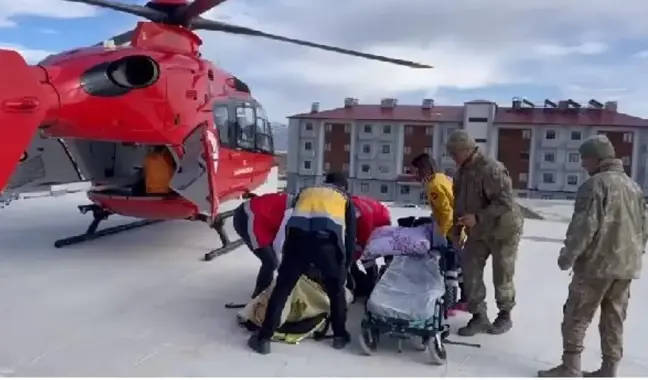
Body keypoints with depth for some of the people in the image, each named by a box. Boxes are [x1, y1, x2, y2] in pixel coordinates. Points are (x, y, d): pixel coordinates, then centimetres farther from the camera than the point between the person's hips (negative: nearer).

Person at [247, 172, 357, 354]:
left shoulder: (305, 191, 37)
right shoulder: (345, 199, 31)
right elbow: (351, 236, 26)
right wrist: (346, 266, 35)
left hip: (298, 235, 2)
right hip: (327, 239, -1)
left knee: (282, 288, 13)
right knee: (336, 290, 21)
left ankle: (263, 338, 15)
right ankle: (340, 335, 29)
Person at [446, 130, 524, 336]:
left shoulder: (491, 169, -26)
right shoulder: (462, 172, 1)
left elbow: (505, 202, -30)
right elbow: (459, 203, 9)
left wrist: (478, 217, -34)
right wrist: (456, 232, 7)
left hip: (503, 230, -7)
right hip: (478, 232, 8)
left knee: (502, 276, 5)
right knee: (469, 271, 1)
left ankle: (505, 315, 27)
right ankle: (479, 316, 12)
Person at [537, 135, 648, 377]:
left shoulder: (595, 184, -12)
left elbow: (584, 225, -18)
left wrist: (568, 256, -11)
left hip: (596, 264, -8)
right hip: (626, 266, 8)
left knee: (576, 317, 1)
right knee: (614, 320, 13)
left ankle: (570, 368, 4)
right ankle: (609, 370, 18)